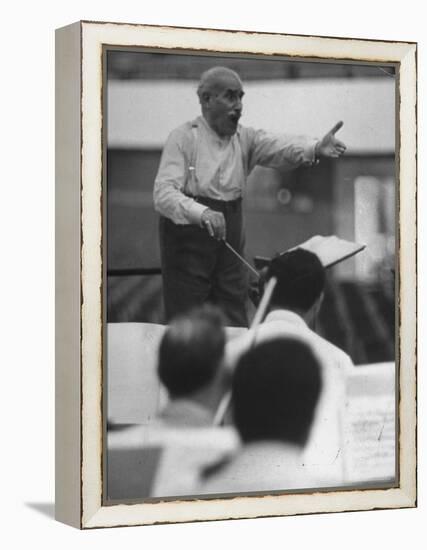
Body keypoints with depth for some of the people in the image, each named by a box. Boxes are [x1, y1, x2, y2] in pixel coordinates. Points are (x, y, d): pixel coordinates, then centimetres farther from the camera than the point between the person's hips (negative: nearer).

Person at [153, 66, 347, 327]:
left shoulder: (245, 137, 5)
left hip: (230, 236, 5)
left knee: (236, 325, 8)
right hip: (188, 239, -5)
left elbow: (279, 146, -14)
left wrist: (316, 148, -36)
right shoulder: (183, 137, -8)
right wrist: (202, 213, -37)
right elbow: (164, 193, -18)